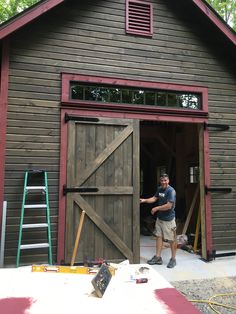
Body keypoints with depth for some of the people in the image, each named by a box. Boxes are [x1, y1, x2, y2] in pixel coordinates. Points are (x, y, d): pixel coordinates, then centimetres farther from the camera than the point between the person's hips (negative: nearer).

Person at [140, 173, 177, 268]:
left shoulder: (171, 191, -20)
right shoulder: (159, 189, 4)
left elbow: (169, 206, -25)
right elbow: (155, 198, 14)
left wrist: (156, 208, -16)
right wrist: (145, 200, -2)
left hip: (169, 219, -7)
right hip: (159, 218, 8)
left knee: (172, 239, 5)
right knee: (158, 236, 12)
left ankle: (173, 259, 20)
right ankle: (158, 257, 22)